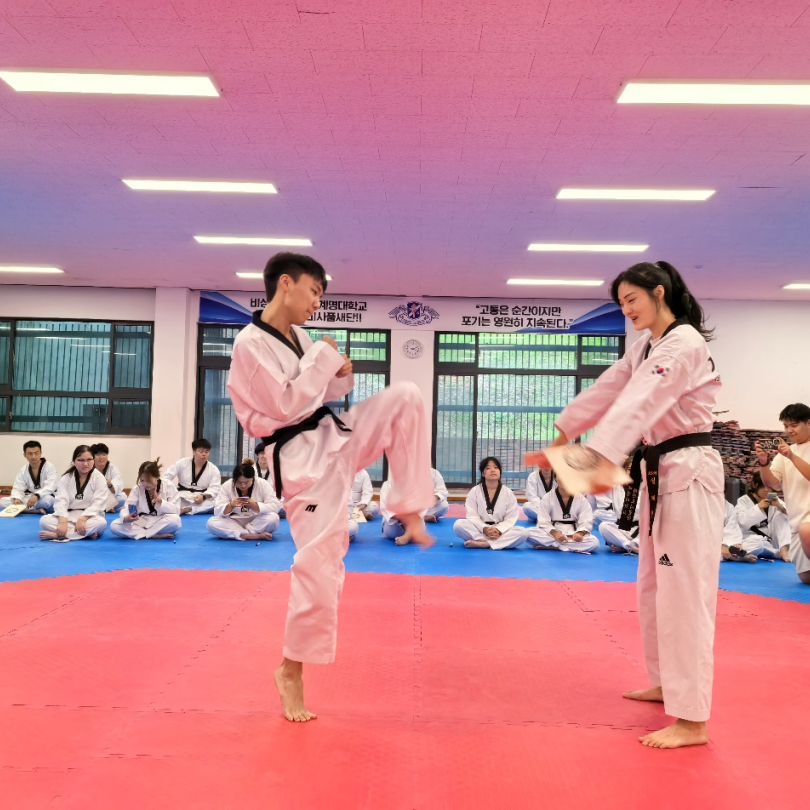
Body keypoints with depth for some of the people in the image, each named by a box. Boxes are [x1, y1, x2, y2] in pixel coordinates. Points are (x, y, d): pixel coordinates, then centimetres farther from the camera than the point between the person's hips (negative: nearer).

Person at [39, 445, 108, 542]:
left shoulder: (99, 478, -3)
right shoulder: (66, 478, 2)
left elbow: (98, 503, -13)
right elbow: (61, 501, -11)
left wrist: (82, 519, -29)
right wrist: (63, 522, -29)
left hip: (89, 517, -2)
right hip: (69, 516, 2)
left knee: (101, 523, -36)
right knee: (44, 520, -25)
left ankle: (57, 535, -34)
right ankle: (87, 533, -30)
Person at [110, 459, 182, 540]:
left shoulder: (168, 486, -8)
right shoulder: (137, 488, -2)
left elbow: (176, 511, -11)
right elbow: (127, 507, -9)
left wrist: (160, 502, -28)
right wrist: (126, 518, -33)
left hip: (162, 523, -3)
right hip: (142, 522, 3)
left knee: (175, 520, -37)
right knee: (114, 526, -21)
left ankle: (142, 533, -22)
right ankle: (155, 535, -28)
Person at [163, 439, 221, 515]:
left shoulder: (214, 469, -2)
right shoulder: (182, 463, -2)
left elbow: (215, 488, -10)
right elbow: (166, 477, -4)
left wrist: (203, 496, -29)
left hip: (202, 500, 1)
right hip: (183, 498, 0)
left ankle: (186, 510, -37)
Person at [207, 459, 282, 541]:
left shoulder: (263, 484, -9)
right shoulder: (226, 486, -5)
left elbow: (275, 506, -15)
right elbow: (218, 511, -8)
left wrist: (255, 506, -31)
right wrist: (230, 505, -30)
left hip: (257, 523, -2)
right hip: (235, 523, 2)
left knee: (273, 518, -32)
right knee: (211, 523, -27)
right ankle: (255, 536, -31)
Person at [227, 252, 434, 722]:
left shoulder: (298, 337, 11)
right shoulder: (251, 344, -15)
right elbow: (286, 406, -22)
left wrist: (339, 375, -1)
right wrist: (324, 358, -13)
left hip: (338, 435, 8)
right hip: (305, 458, -8)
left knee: (405, 399, -6)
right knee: (320, 566, -8)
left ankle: (408, 508, 0)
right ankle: (291, 670, 12)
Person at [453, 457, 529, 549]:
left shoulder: (508, 493, 3)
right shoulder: (474, 491, 1)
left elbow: (511, 518, -1)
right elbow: (472, 516, -5)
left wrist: (498, 530, -20)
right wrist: (484, 529, -23)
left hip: (501, 532, 1)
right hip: (479, 530, -1)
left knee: (522, 532, -27)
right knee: (458, 525, -29)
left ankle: (483, 544, -32)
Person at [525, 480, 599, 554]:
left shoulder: (581, 499, 2)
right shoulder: (547, 498, -2)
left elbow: (586, 521, -3)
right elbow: (543, 522, -7)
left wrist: (580, 533, -25)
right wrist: (555, 533, -26)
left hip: (574, 535, 1)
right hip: (552, 533, -1)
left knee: (594, 542, -30)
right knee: (529, 534, -30)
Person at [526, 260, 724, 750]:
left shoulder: (685, 343, -17)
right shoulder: (647, 349, 14)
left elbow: (641, 402, -31)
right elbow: (603, 395, 10)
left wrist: (605, 462, -43)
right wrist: (556, 444, 6)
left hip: (689, 475, -10)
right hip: (659, 474, 10)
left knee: (684, 592, -8)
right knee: (654, 588, 17)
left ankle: (692, 720, -1)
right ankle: (667, 684, 33)